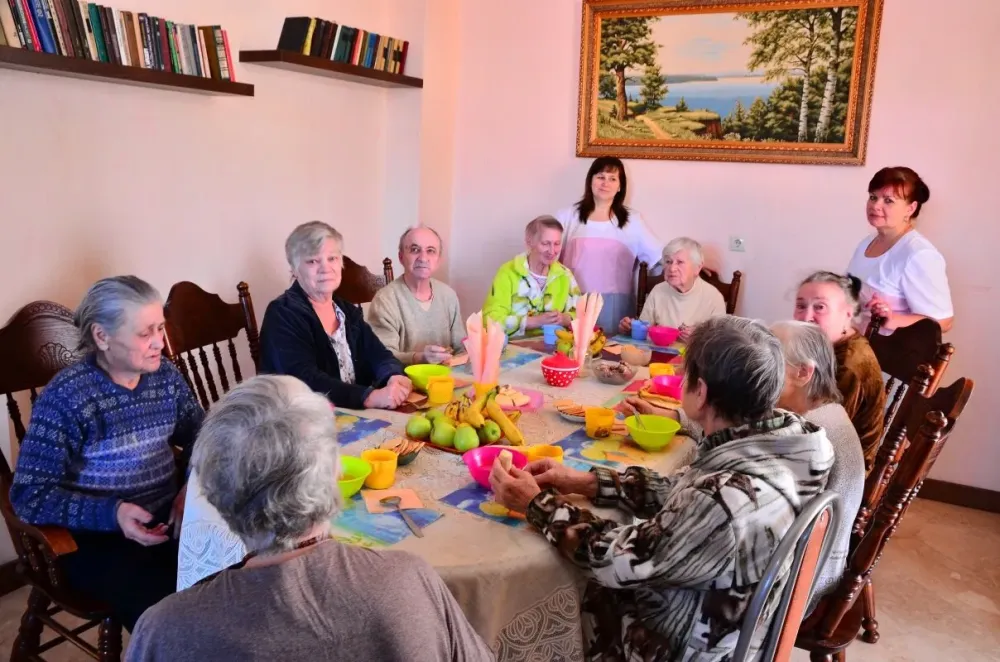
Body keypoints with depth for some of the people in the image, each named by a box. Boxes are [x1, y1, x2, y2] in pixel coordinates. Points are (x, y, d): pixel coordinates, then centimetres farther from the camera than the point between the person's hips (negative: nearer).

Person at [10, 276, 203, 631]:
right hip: (98, 536, -4)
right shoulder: (65, 396, -14)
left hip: (171, 517, 5)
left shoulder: (165, 375, 1)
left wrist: (192, 488, -9)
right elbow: (28, 495, -14)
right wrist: (112, 513, -27)